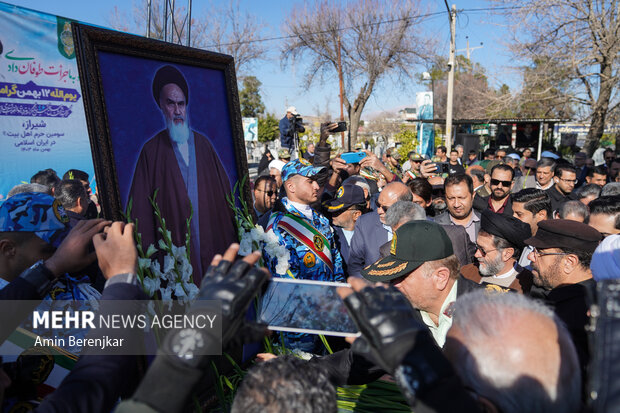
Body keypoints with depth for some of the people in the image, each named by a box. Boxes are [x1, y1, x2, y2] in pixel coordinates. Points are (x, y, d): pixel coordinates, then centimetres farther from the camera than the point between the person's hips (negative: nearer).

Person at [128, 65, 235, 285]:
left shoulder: (202, 143, 10)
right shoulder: (151, 150, 0)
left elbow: (224, 188, 12)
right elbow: (141, 207, -3)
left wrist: (232, 234, 6)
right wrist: (148, 253, -7)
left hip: (213, 240, 3)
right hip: (175, 246, -3)